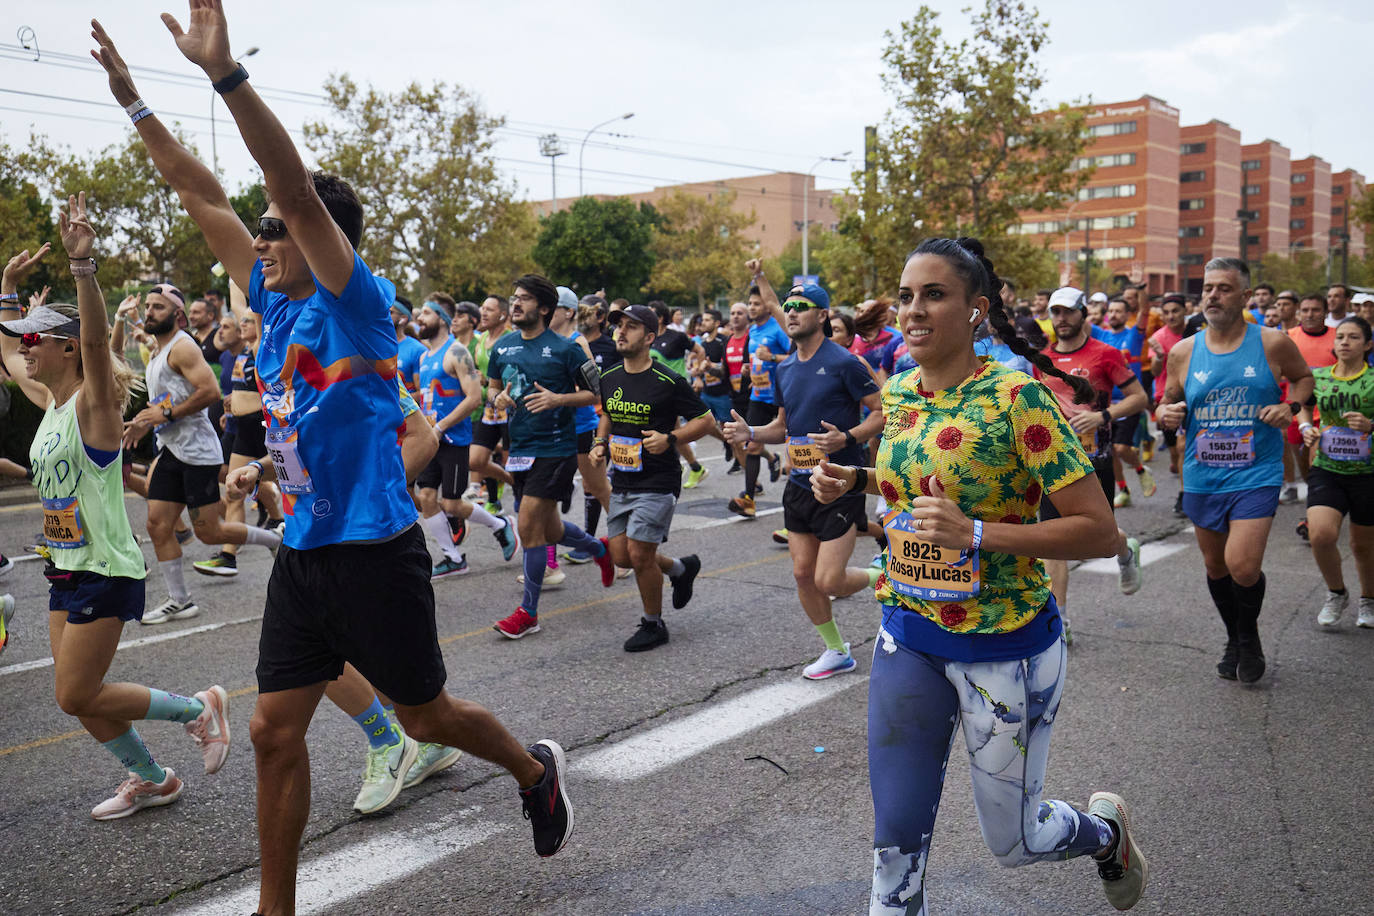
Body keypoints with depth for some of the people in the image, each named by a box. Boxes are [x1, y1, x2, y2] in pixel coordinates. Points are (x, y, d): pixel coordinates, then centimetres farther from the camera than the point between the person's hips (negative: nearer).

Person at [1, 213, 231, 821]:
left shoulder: (93, 402, -15)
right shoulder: (49, 402, 8)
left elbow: (95, 338, -33)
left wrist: (82, 264, -44)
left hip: (106, 572, -9)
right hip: (65, 568, 9)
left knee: (77, 696, -3)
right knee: (78, 698, 12)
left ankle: (199, 709, 13)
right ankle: (150, 780, 29)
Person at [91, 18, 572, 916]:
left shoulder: (358, 302, -11)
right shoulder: (276, 304, 9)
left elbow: (299, 190, -24)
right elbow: (203, 196, 14)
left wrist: (226, 74, -31)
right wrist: (132, 100, 15)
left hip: (374, 553, -7)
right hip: (302, 554, 7)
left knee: (427, 716, 9)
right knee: (275, 732, 8)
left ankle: (537, 771, 38)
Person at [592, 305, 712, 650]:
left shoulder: (668, 382, -13)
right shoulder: (609, 378, 6)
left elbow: (705, 420, -7)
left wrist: (669, 438, -21)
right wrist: (600, 444, 6)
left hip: (657, 483, -7)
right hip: (622, 482, 7)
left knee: (639, 554, -7)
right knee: (621, 557, 8)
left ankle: (653, 625, 15)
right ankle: (681, 568, 36)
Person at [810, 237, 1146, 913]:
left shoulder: (1018, 398, -19)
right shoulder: (896, 393, 1)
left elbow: (1099, 531, -20)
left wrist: (975, 534, -30)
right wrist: (854, 481, 3)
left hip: (1004, 647, -5)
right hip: (906, 636, 5)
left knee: (1013, 841, 15)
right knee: (896, 841, 6)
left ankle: (1106, 827, 48)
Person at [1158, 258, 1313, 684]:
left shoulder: (1272, 343, -5)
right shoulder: (1183, 352, 0)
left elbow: (1304, 377, 13)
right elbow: (1169, 401, 12)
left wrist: (1291, 406, -8)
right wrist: (1165, 414, -11)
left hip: (1256, 474, -3)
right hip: (1202, 477, 3)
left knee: (1242, 566, -15)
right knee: (1215, 567, 15)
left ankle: (1250, 635, 16)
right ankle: (1234, 639, 40)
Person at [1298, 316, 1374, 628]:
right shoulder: (1318, 377, 2)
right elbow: (1305, 406, 23)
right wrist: (1306, 427, 4)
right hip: (1326, 470, 2)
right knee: (1321, 534, -18)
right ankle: (1336, 593, 9)